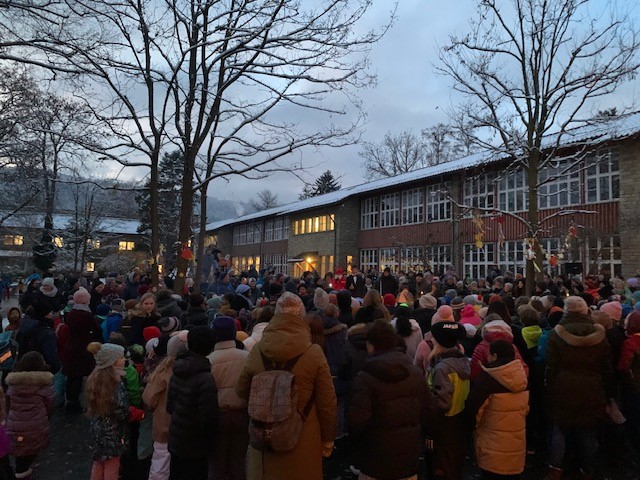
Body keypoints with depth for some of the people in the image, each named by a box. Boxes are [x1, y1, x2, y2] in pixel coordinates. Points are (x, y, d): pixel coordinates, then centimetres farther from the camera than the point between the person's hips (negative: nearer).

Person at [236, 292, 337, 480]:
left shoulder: (257, 350, -11)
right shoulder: (314, 353, -19)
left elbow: (242, 390, 5)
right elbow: (327, 401, -12)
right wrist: (328, 439, 3)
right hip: (303, 440, -2)